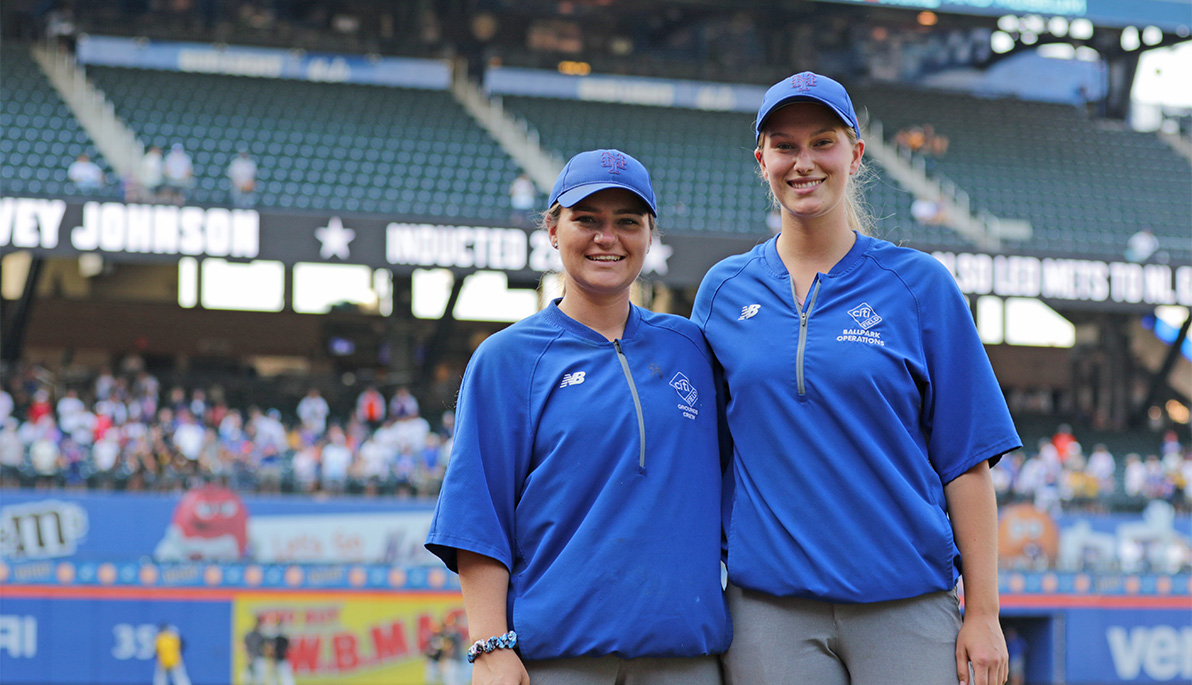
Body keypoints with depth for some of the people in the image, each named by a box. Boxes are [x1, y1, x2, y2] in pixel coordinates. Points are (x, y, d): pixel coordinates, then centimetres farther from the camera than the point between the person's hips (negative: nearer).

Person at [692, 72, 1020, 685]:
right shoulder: (722, 291, 9)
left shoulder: (920, 284, 3)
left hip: (907, 605, -1)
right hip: (768, 605, 2)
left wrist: (984, 613, -4)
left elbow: (966, 456, 1)